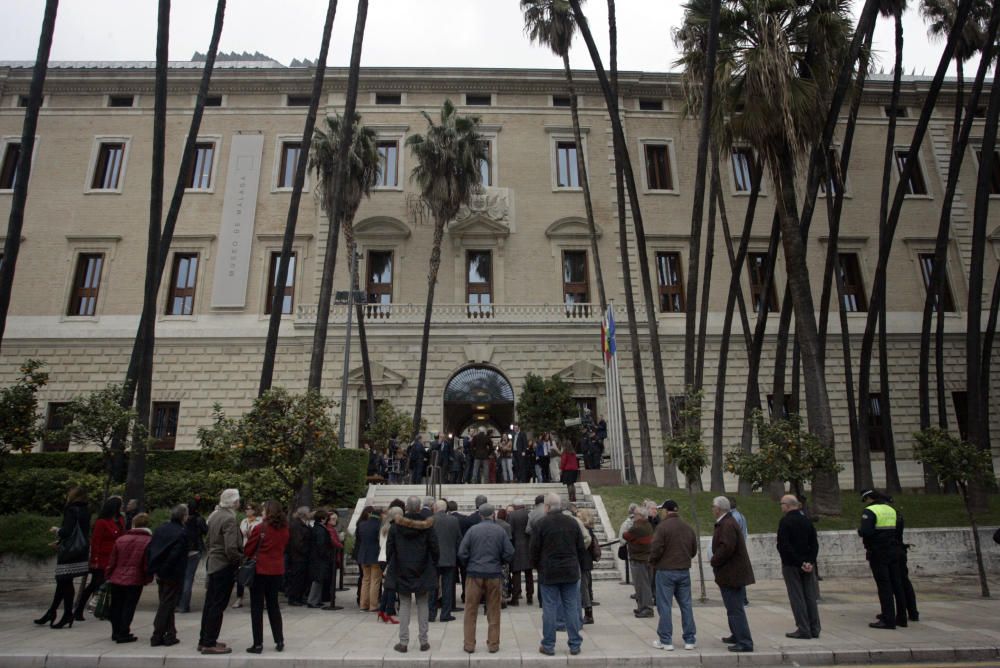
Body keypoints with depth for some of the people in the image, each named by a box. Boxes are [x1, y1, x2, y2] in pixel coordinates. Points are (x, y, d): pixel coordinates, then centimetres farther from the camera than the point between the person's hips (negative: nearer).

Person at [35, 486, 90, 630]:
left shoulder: (71, 510, -14)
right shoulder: (85, 511, 10)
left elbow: (66, 531, -21)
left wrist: (57, 530, 0)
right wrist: (60, 541, 22)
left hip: (69, 553, -8)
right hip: (81, 551, 8)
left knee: (65, 583, 0)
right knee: (62, 582, 18)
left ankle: (67, 615, 6)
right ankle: (51, 612, 28)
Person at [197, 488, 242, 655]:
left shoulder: (214, 515, 7)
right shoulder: (229, 519, -21)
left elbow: (208, 541, 16)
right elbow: (231, 548, -25)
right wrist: (242, 559, -10)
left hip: (213, 562, 9)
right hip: (225, 565, -9)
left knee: (210, 603, 17)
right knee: (218, 605, 0)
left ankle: (204, 640, 26)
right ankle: (210, 644, 7)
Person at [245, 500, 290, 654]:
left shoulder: (259, 528, -13)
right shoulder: (284, 529, 1)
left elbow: (248, 550, -6)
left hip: (259, 570, -5)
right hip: (277, 570, 5)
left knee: (257, 608, 6)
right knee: (273, 605, 16)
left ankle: (258, 644, 7)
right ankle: (279, 641, 17)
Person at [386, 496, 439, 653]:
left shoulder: (396, 525, -6)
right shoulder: (426, 526, -8)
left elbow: (389, 548, -1)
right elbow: (434, 548, -5)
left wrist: (392, 566, 12)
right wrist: (433, 566, 8)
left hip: (402, 572, 0)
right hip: (422, 572, 0)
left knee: (404, 605, 8)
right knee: (422, 605, 9)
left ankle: (403, 642, 9)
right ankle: (423, 641, 12)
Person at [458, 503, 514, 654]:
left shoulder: (472, 530, -5)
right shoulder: (500, 531, -2)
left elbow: (462, 553, -7)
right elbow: (509, 552, -5)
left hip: (474, 573, -1)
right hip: (494, 574, 1)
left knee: (471, 611, 9)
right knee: (493, 611, 12)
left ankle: (469, 644, 12)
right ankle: (493, 644, 16)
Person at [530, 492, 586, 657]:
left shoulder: (540, 524, -9)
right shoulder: (573, 523, 3)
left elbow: (534, 550, -6)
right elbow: (581, 548, 7)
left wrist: (537, 566, 10)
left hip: (548, 573, -3)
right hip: (571, 573, 3)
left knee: (549, 609, 4)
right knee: (572, 608, 9)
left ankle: (548, 645, 10)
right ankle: (575, 645, 14)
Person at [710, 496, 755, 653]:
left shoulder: (727, 525, -22)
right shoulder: (726, 523, 13)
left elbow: (726, 548, -29)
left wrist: (714, 561, -15)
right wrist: (716, 560, 10)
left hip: (731, 574, -11)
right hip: (734, 573, 11)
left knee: (735, 609, -5)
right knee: (733, 608, 22)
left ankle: (745, 643, -1)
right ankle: (737, 636, 35)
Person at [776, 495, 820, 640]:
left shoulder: (785, 521, -13)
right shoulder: (807, 520, 7)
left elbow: (783, 546, -19)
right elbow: (815, 544, 3)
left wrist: (799, 562, -14)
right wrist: (810, 561, -4)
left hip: (791, 564, -6)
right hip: (807, 565, 6)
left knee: (797, 597, 0)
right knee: (810, 597, 12)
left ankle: (804, 630, 2)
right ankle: (814, 629, 18)